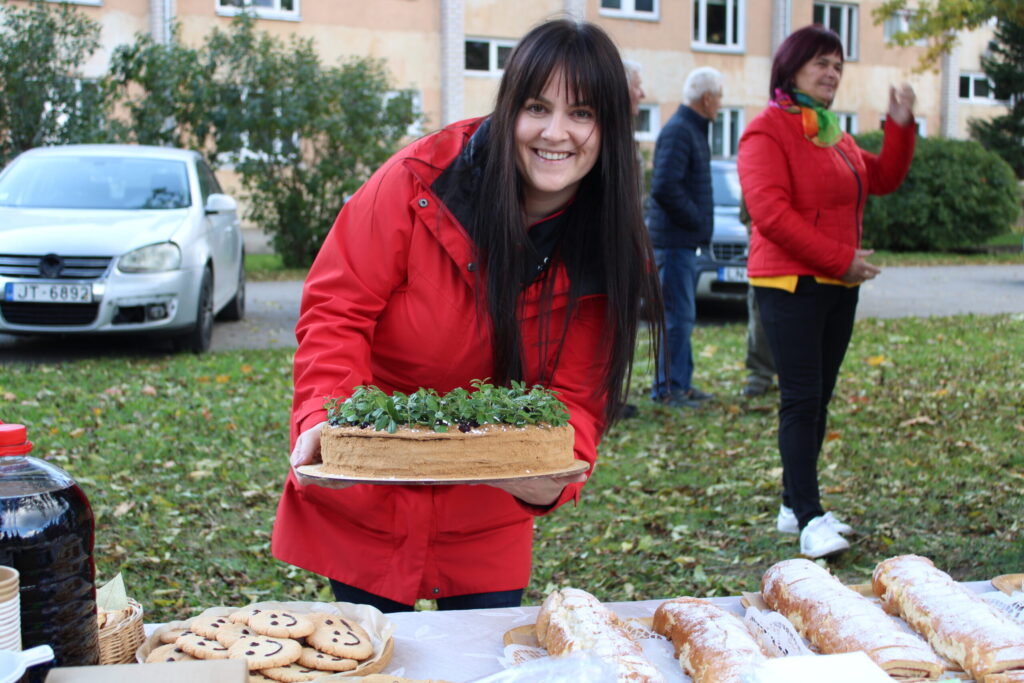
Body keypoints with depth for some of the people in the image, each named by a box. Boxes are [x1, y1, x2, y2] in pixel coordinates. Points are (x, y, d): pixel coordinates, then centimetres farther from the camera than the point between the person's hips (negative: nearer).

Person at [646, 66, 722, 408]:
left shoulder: (694, 129, 17)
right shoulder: (678, 131, -16)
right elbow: (664, 187, -25)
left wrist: (699, 223, 10)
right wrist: (696, 220, -16)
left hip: (686, 240, 11)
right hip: (674, 239, -11)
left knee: (683, 316, 15)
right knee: (678, 316, -7)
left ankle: (681, 383, 23)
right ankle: (667, 388, -1)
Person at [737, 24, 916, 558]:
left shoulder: (834, 134, 19)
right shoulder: (767, 131, -8)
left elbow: (882, 179, 22)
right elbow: (770, 211, -18)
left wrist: (900, 126, 7)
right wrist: (840, 259, -18)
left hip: (838, 285, 9)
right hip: (791, 284, -9)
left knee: (819, 398, 10)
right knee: (802, 400, -10)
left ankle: (794, 506, 19)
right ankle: (809, 519, -7)